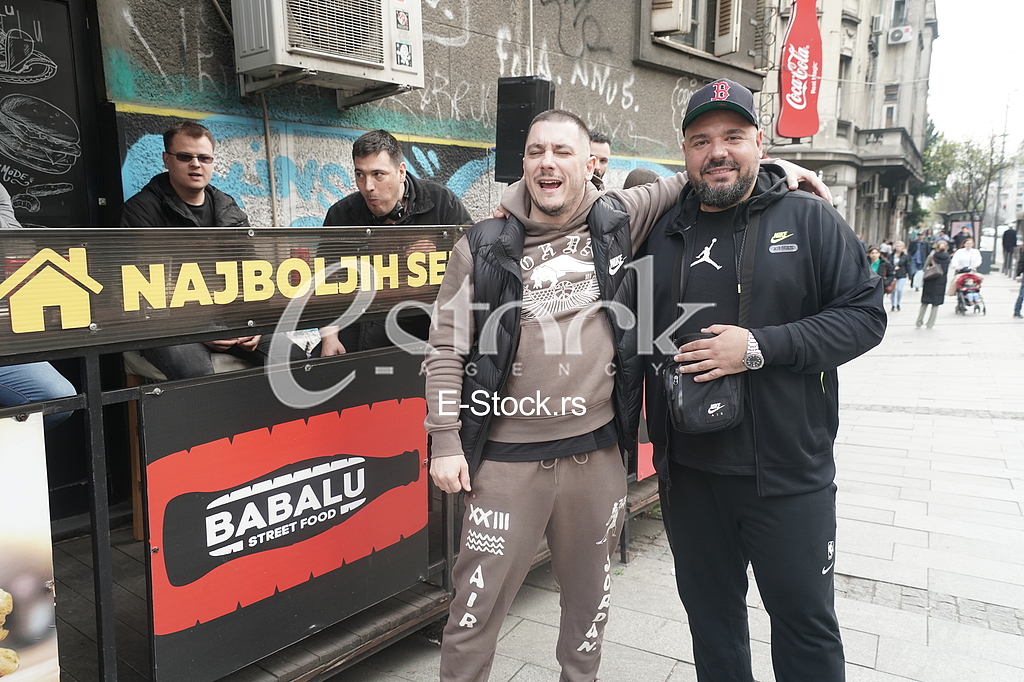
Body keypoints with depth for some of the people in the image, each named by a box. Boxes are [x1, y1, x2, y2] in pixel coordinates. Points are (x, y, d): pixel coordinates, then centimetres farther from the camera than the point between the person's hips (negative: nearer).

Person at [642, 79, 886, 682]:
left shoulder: (809, 219, -3)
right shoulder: (662, 234, 6)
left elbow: (865, 315, -8)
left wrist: (760, 347, -19)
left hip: (788, 474, -3)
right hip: (688, 472, 3)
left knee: (807, 623, 13)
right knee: (711, 619, 19)